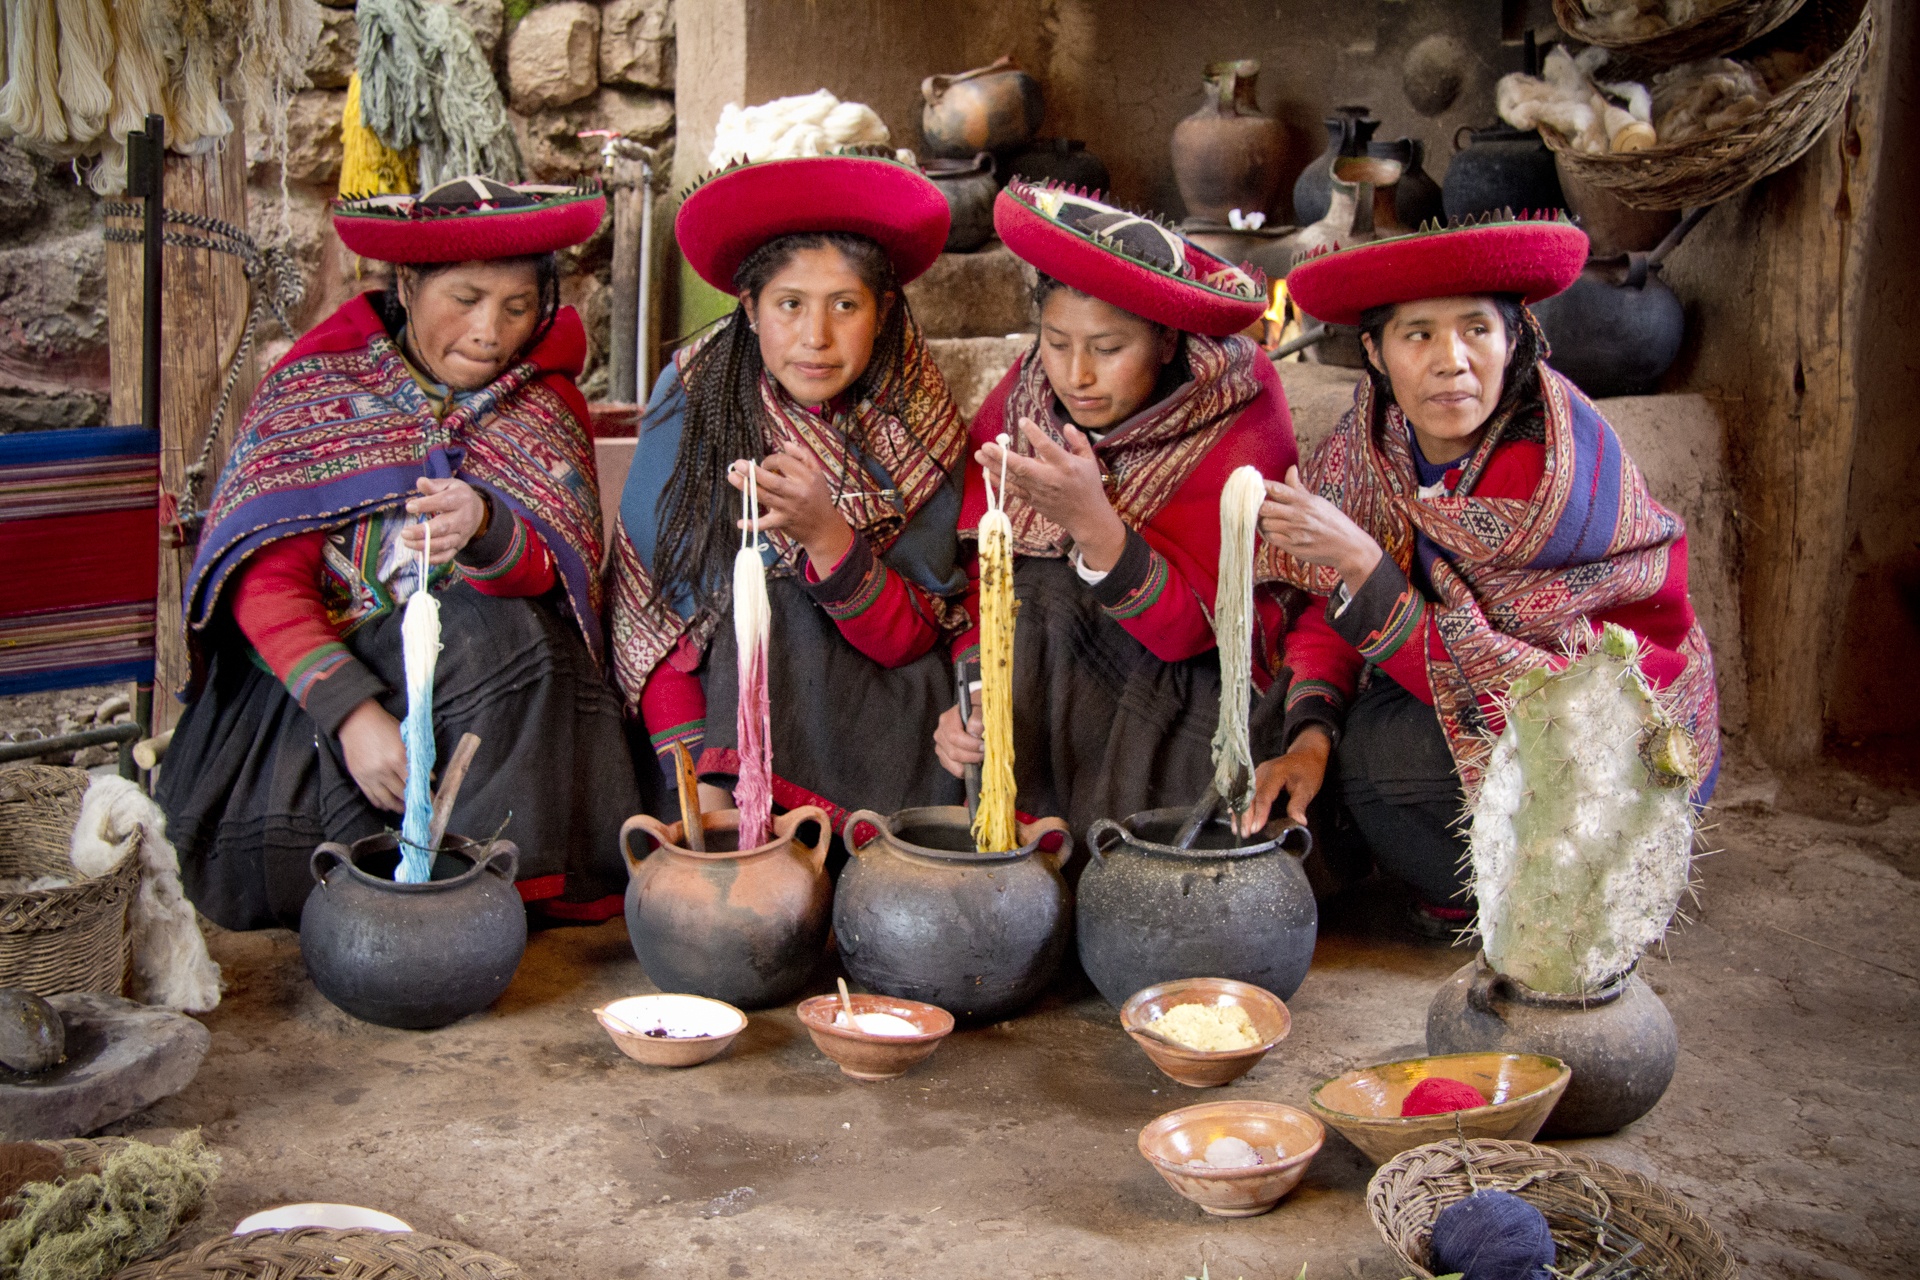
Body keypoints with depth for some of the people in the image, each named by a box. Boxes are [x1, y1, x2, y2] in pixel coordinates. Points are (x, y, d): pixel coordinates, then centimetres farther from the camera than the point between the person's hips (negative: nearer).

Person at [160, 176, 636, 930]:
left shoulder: (546, 408, 5)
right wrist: (353, 710, -26)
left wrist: (484, 528, -36)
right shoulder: (317, 386, -2)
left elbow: (555, 573, -12)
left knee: (493, 629, -32)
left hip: (474, 673, 1)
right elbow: (266, 580, -10)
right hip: (313, 672, -1)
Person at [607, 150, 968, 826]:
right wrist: (704, 780, -18)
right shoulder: (691, 403, -7)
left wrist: (829, 537, -25)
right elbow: (649, 614, -7)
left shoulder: (918, 428, -5)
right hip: (712, 716, -2)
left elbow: (911, 641, -7)